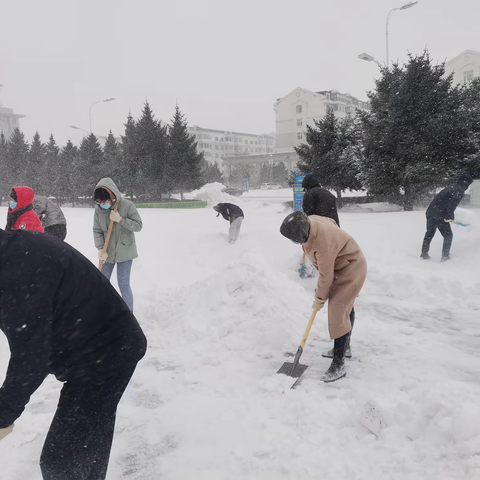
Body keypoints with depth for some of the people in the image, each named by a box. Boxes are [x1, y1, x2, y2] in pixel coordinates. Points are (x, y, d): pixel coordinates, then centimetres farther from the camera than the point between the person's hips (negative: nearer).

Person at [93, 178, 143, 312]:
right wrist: (101, 250, -14)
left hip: (125, 252, -4)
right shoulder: (99, 208, -5)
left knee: (123, 285, 0)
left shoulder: (127, 205, -14)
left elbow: (138, 226, -11)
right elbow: (97, 231, -3)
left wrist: (120, 220, -22)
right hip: (107, 252, 4)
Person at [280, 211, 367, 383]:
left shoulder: (322, 243, -38)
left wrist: (320, 299, -11)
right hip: (338, 265, 10)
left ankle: (339, 365, -6)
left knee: (338, 312, -14)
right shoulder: (310, 221, -14)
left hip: (352, 268, -10)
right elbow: (331, 221, 8)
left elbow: (326, 276, -26)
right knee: (343, 310, 21)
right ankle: (343, 349, 38)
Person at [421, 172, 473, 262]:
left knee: (429, 234, 22)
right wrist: (450, 217, -8)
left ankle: (424, 253, 30)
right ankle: (445, 256, 13)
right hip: (440, 216, -8)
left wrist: (450, 216, 27)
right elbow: (451, 206, -20)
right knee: (448, 235, 10)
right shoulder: (460, 191, -9)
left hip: (430, 212, 8)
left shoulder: (450, 188, 18)